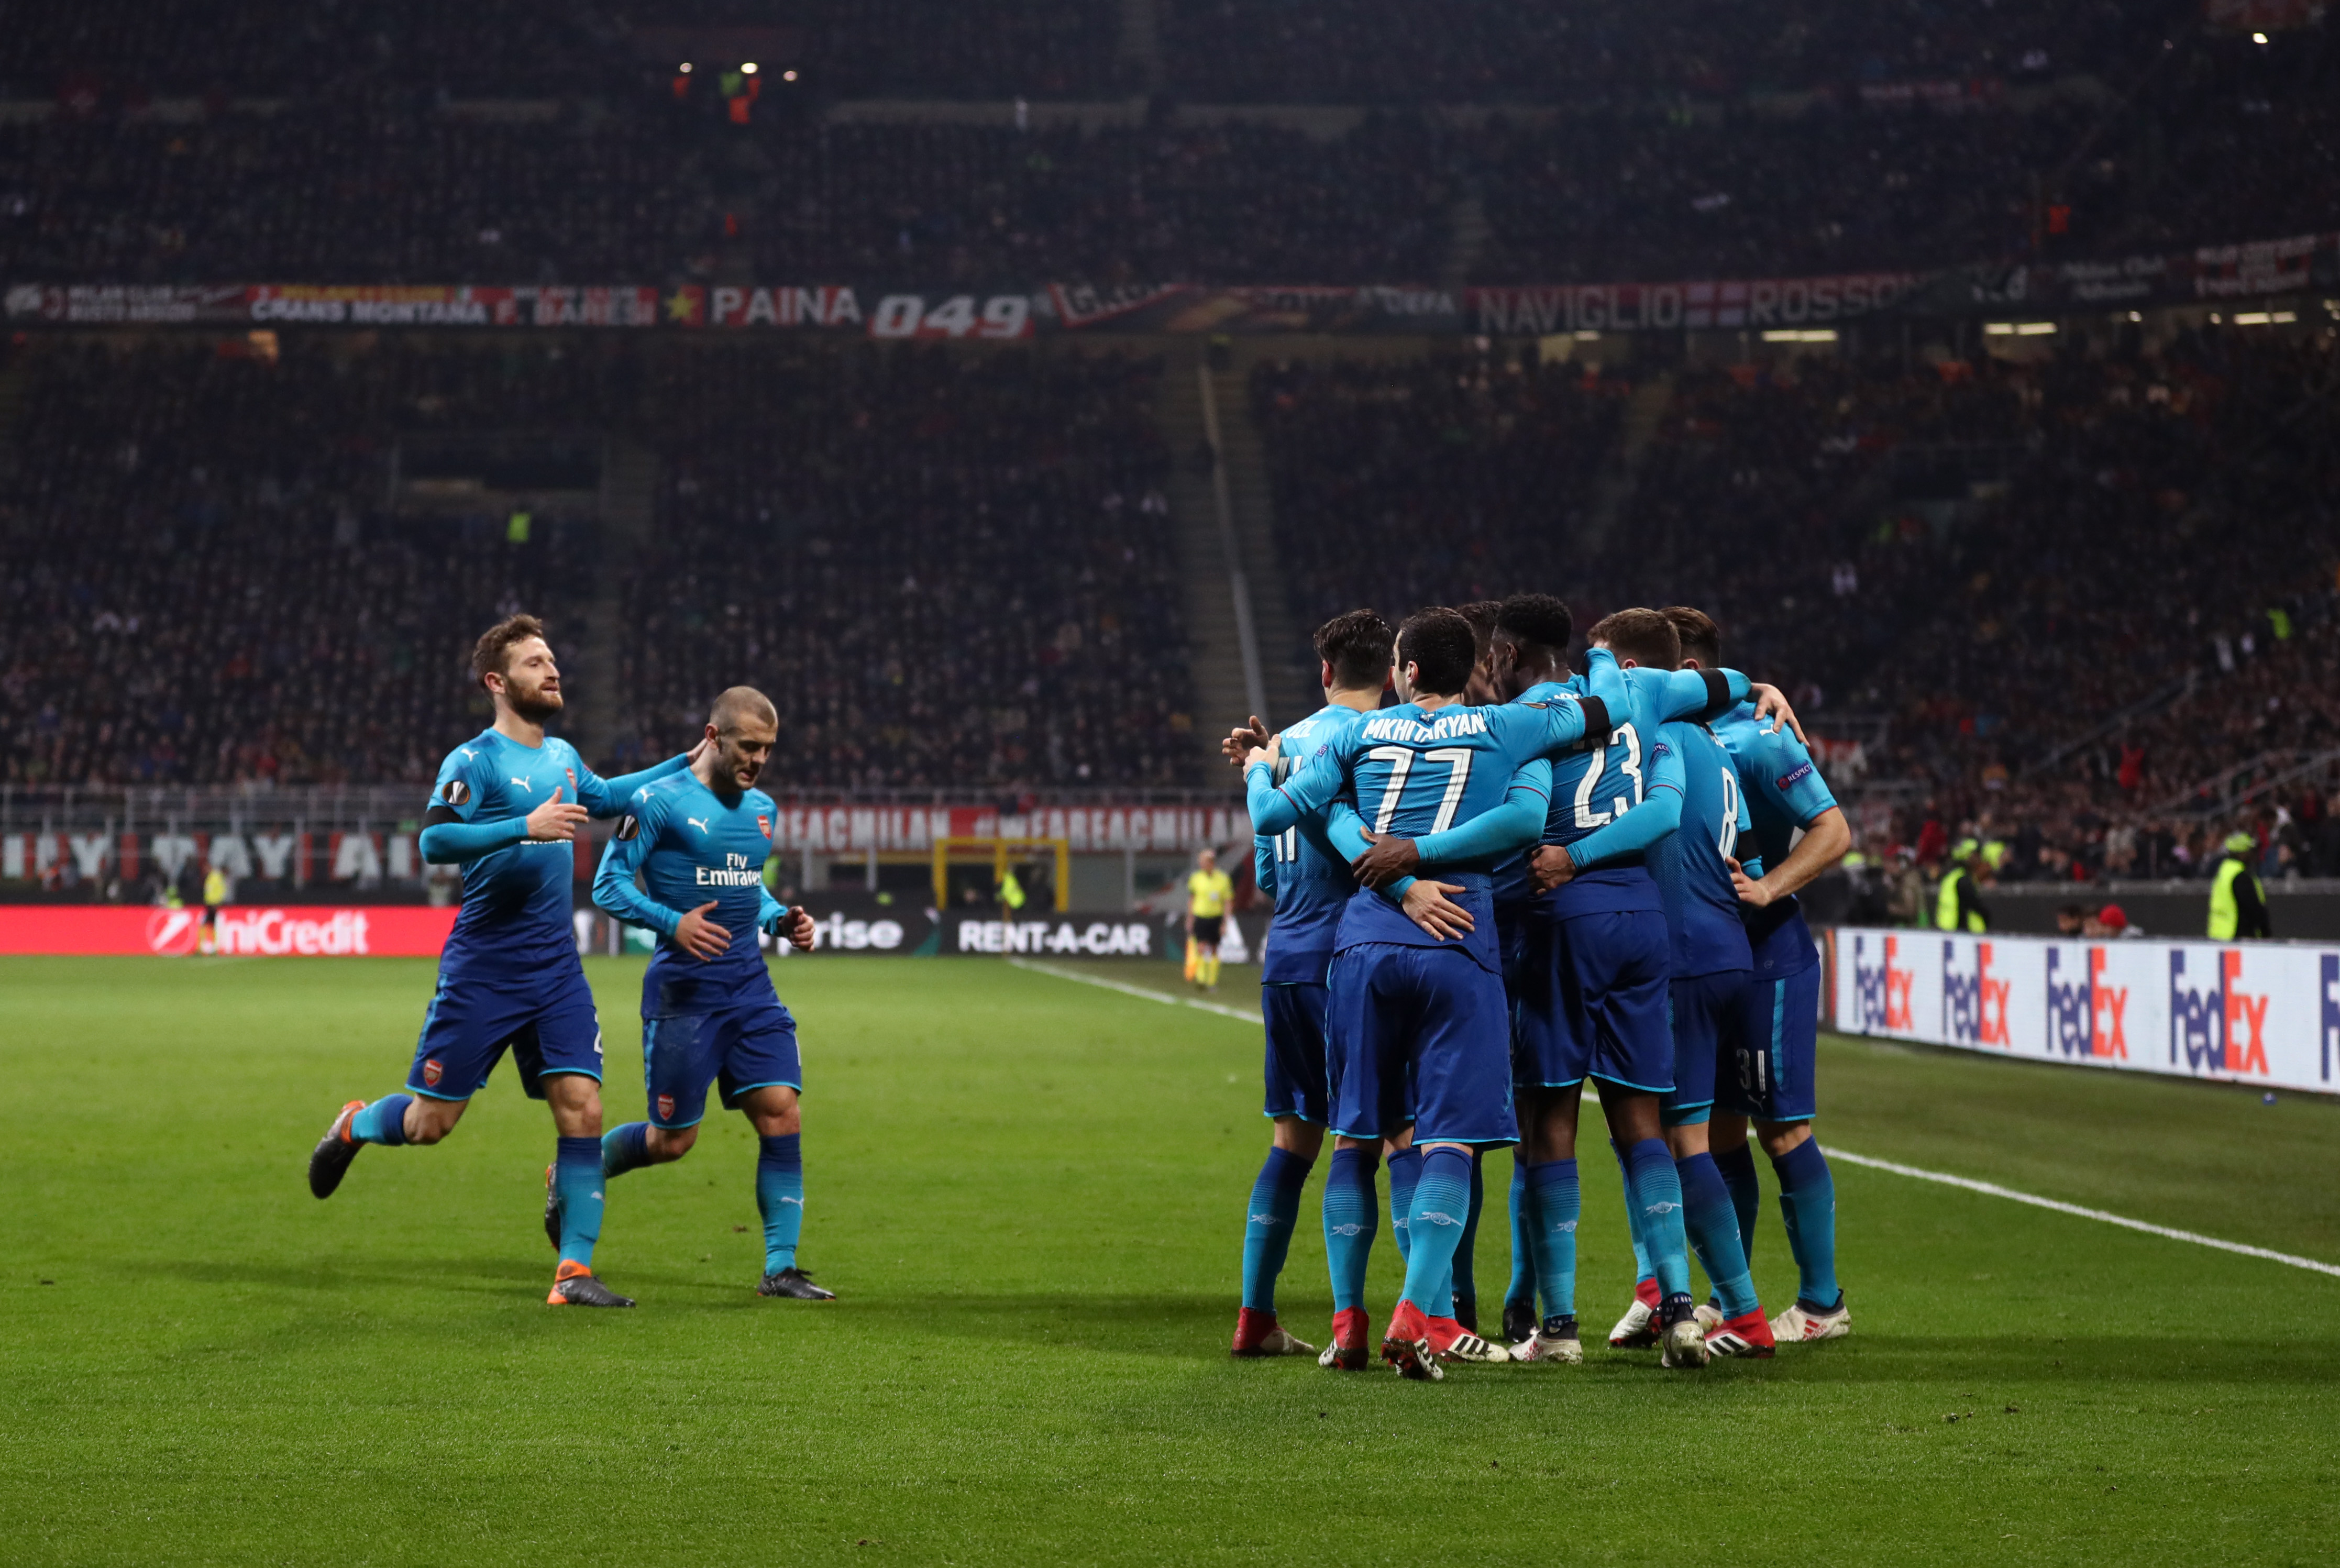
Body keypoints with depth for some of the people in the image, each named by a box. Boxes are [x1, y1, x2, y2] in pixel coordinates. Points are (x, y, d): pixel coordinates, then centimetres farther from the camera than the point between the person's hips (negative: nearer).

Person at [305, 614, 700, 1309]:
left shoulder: (562, 756, 11)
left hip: (556, 966, 6)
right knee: (429, 1123, 1)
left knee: (582, 1109, -7)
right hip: (483, 968, -6)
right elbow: (434, 840, -23)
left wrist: (688, 764, 28)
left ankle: (575, 1271, -3)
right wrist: (525, 827, -29)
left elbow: (604, 797, 32)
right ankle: (354, 1127, 35)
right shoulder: (475, 760, -11)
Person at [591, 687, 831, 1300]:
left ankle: (780, 1268, -2)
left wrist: (779, 920, 6)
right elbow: (608, 884, -10)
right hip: (684, 988, -6)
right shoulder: (659, 802, -9)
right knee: (673, 1140, 1)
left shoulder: (761, 810, 12)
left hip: (749, 983, 6)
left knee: (782, 1116, -7)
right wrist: (673, 923, -24)